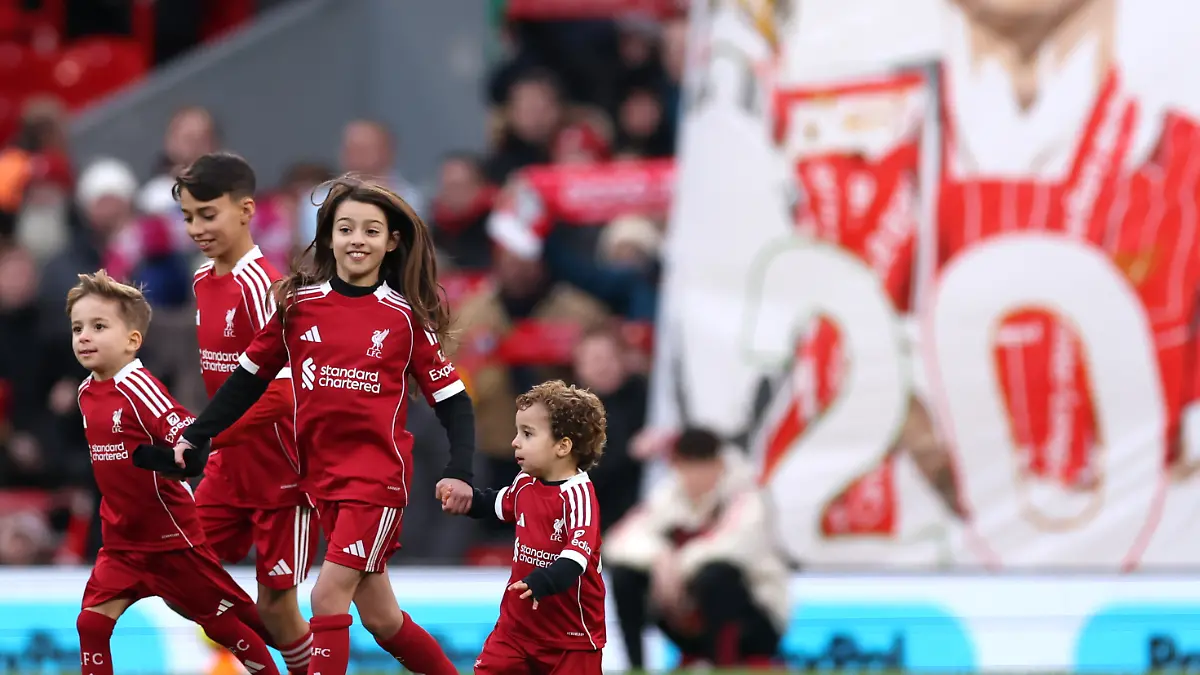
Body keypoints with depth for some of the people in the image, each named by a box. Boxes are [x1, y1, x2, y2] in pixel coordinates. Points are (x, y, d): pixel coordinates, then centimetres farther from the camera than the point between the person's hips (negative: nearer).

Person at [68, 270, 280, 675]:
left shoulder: (137, 387, -20)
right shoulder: (87, 393, 5)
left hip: (169, 537, -7)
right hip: (121, 540, 7)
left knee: (222, 620, 6)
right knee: (92, 621, -6)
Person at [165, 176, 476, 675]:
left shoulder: (406, 317, -2)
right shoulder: (299, 305, 4)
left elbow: (452, 400, -1)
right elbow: (249, 377, 11)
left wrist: (458, 473, -14)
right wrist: (194, 438, 5)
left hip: (379, 474, -3)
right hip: (323, 476, 3)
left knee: (328, 597, -14)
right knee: (379, 617, 8)